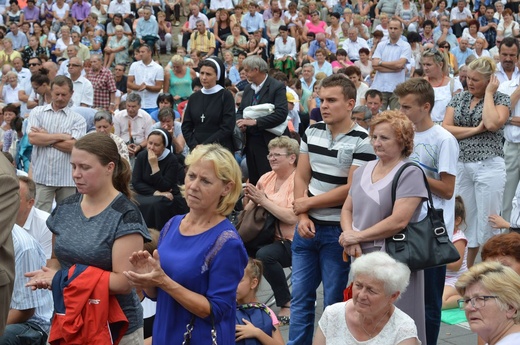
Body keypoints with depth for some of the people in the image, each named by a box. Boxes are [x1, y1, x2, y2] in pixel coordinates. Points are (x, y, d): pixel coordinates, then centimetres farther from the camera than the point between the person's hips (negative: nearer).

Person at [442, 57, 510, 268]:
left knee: (488, 222, 1)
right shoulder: (459, 98, 11)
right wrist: (475, 129, -9)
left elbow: (492, 124, -19)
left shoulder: (501, 99, 0)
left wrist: (488, 93, -9)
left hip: (489, 166, -4)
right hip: (461, 166, 4)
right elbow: (445, 129, 0)